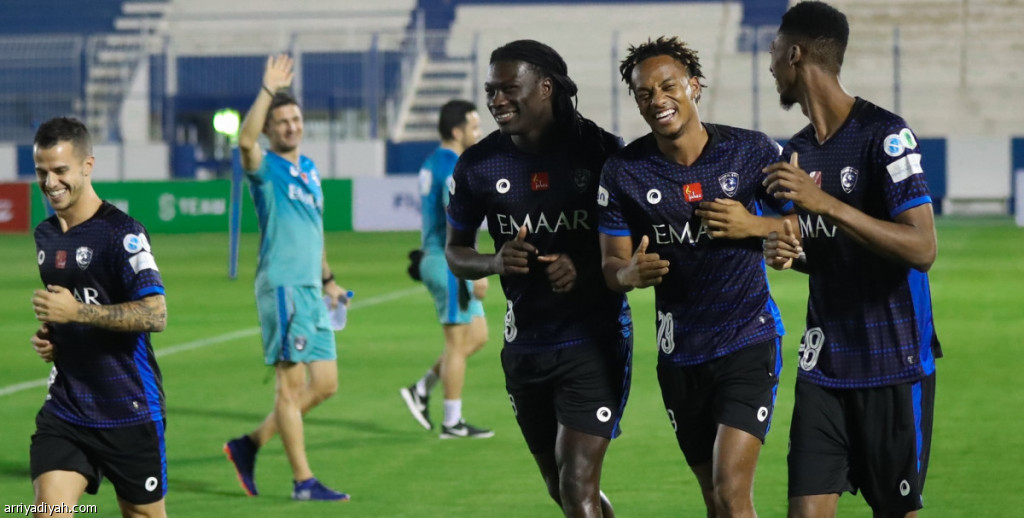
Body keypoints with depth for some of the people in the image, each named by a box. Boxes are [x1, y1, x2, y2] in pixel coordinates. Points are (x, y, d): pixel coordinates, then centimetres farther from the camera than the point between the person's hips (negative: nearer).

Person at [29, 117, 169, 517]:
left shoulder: (122, 233, -13)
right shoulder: (45, 235, 12)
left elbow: (155, 315, -23)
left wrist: (78, 311, -26)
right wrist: (47, 336, 7)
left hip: (129, 411, -5)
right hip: (66, 407, 6)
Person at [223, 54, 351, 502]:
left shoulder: (310, 170, 17)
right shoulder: (266, 168, -6)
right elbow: (245, 140, -30)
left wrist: (328, 280, 26)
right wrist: (267, 90, -30)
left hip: (310, 289, 8)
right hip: (281, 286, -8)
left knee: (325, 385, 8)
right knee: (292, 383, -5)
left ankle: (249, 445, 18)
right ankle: (303, 482, -2)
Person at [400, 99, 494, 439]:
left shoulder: (433, 163, 15)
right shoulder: (454, 167, -16)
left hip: (435, 258, 10)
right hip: (450, 263, -10)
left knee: (477, 337, 13)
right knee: (458, 342, -3)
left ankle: (421, 391, 14)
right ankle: (452, 422, 3)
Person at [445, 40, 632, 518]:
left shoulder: (602, 151, -9)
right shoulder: (478, 165, -1)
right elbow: (456, 251, 10)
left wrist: (585, 268, -20)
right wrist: (495, 263, -12)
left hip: (595, 339, -4)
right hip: (525, 347, 4)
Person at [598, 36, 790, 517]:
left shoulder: (753, 151, -7)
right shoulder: (623, 171, -3)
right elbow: (611, 265, 0)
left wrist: (754, 227, -16)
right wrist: (630, 274, -23)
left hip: (748, 341, -3)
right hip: (680, 353, 3)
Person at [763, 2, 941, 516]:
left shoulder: (884, 134, -13)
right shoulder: (796, 151, 11)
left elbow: (922, 249, -22)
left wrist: (826, 203, -27)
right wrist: (787, 252, 0)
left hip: (895, 363, -6)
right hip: (825, 363, 6)